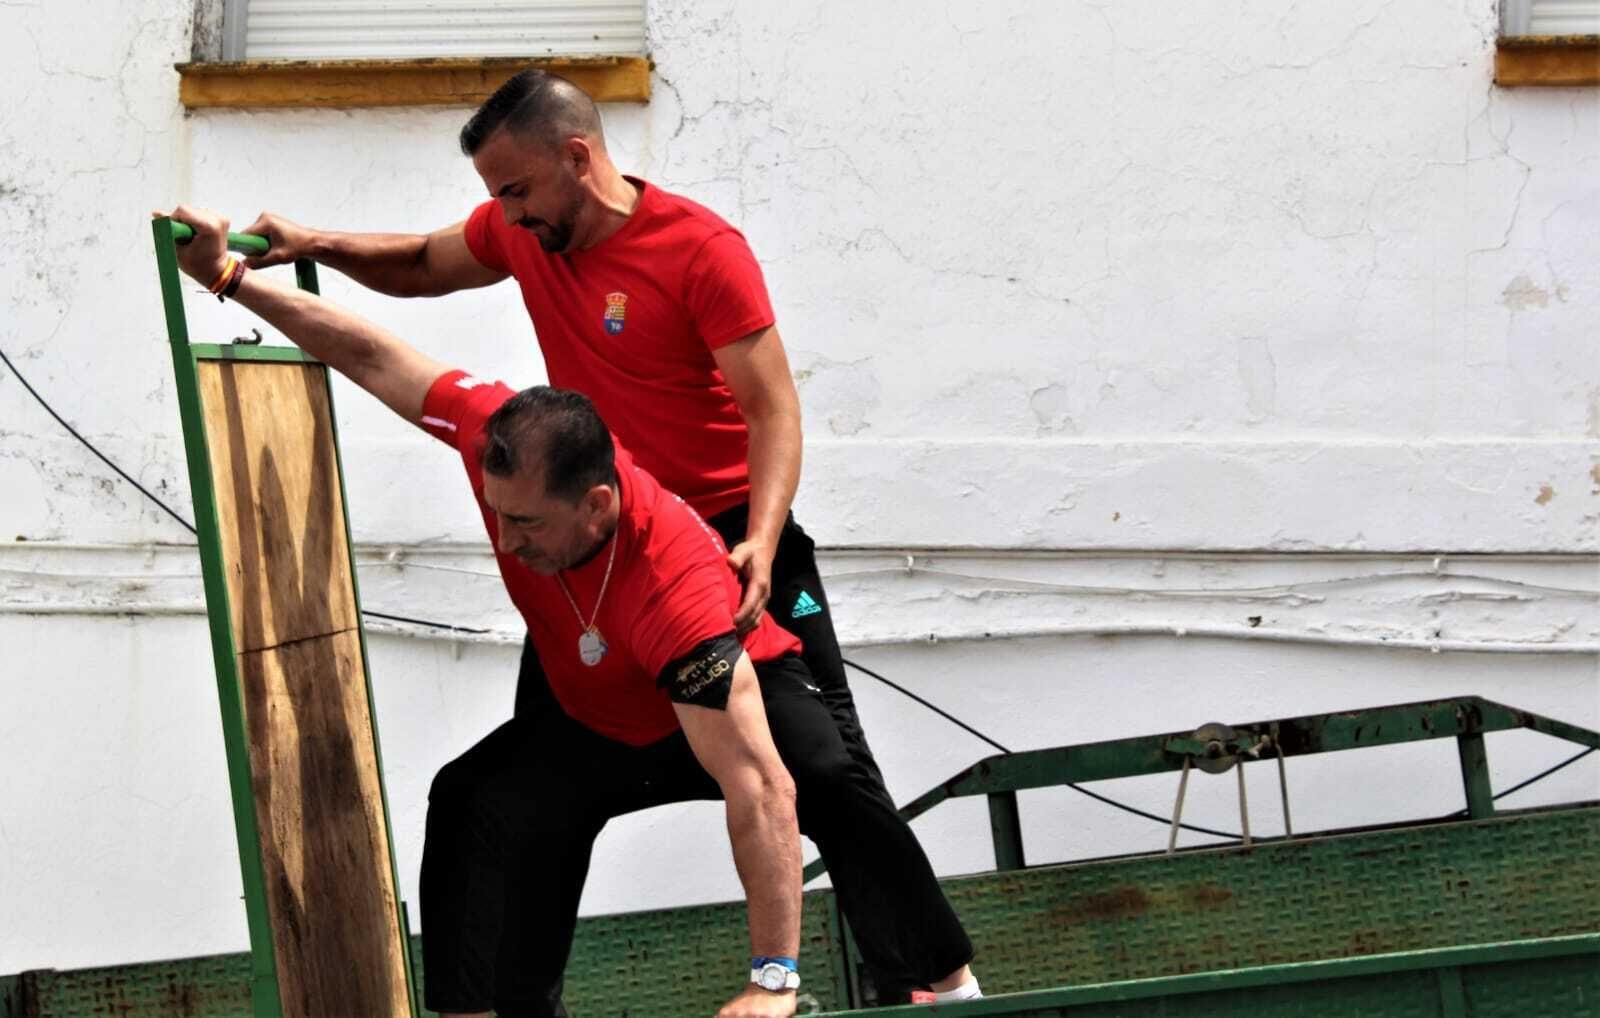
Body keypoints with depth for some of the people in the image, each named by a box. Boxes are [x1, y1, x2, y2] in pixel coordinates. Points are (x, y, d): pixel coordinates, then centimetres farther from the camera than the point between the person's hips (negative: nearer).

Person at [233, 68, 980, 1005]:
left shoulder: (701, 249, -20)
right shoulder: (521, 232, -3)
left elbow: (775, 408, -22)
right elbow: (422, 268, 18)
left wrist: (761, 544, -36)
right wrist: (320, 246, -2)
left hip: (727, 531, -5)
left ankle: (924, 976, 7)